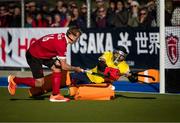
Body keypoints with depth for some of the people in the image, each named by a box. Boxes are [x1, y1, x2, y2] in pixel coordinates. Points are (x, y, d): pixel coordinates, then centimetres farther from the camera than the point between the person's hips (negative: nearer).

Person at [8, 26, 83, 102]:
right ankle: (14, 80, 9)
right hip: (33, 56, -9)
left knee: (57, 69, -2)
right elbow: (64, 67, -24)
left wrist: (57, 60, -5)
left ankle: (55, 95, 4)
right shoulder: (61, 44, -30)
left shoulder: (62, 36, -4)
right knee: (39, 83, -5)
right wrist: (75, 69, -8)